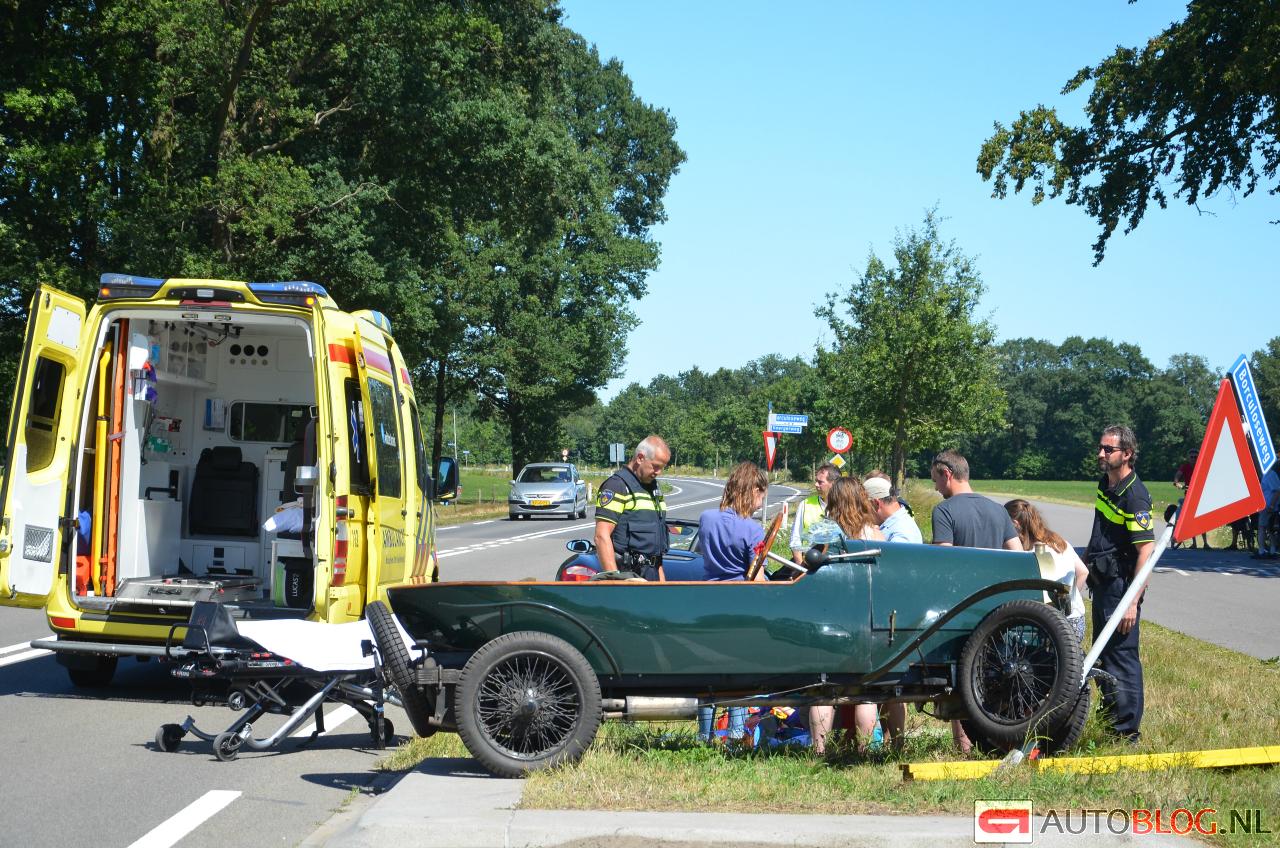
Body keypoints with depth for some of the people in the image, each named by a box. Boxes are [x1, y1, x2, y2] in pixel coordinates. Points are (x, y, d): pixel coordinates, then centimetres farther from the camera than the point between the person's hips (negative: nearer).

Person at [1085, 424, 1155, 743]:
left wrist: (1133, 602, -26)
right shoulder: (1105, 484, 10)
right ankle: (1108, 717, 28)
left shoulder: (1134, 495, -19)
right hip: (1102, 582, 10)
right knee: (1103, 653, 17)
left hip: (1121, 585, -10)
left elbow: (1146, 551, -22)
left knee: (1122, 655, -7)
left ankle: (1127, 732, -2)